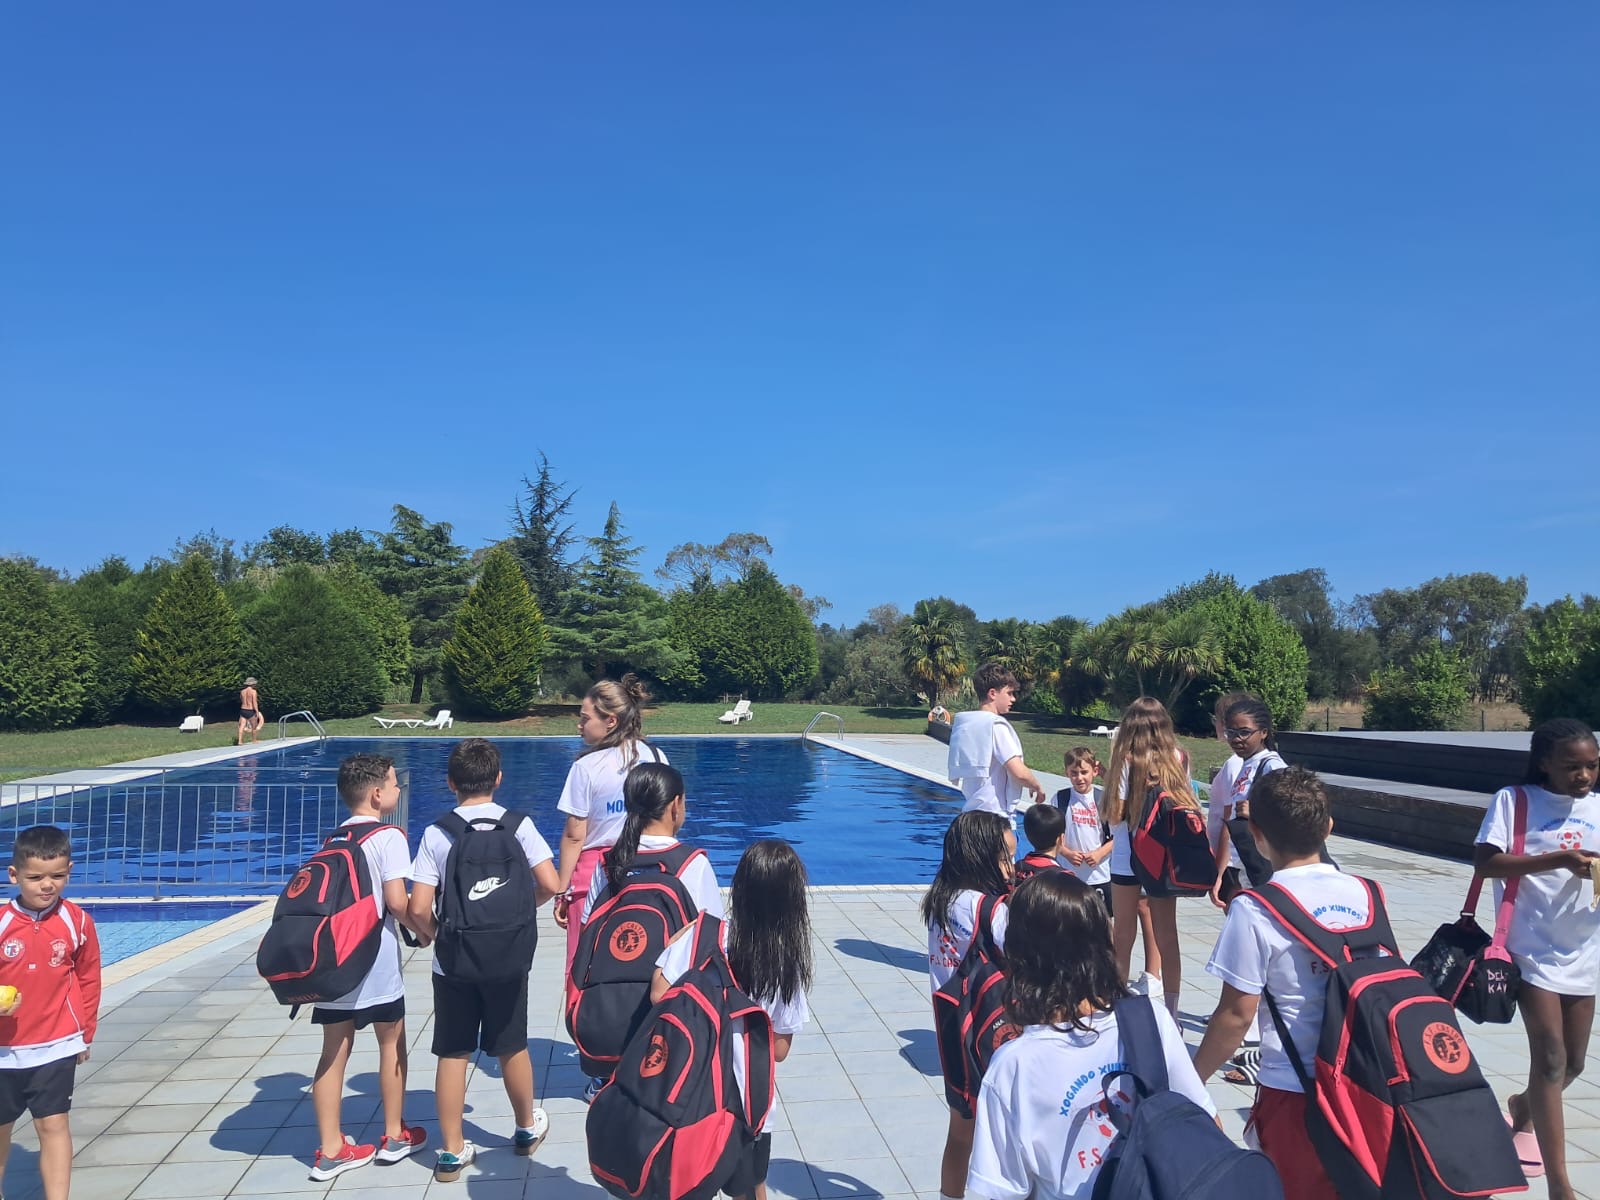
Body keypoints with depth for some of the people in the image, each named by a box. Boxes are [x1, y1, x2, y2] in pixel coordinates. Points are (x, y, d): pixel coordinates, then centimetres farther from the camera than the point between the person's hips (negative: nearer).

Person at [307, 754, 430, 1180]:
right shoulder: (389, 837, -10)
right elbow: (396, 901, -16)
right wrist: (423, 931, -1)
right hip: (375, 959, -6)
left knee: (335, 1050, 10)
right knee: (392, 1042, 12)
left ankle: (330, 1150, 15)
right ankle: (395, 1136, 23)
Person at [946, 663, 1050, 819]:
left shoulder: (963, 724, 10)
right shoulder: (996, 725, -13)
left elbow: (954, 777, 15)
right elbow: (1019, 772, -19)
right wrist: (1038, 787, -1)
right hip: (995, 816, -8)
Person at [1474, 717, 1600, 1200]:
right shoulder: (1514, 801, -9)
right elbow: (1484, 862, -17)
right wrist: (1555, 860, -27)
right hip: (1534, 948, -5)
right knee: (1551, 1059, -8)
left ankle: (1523, 1108, 47)